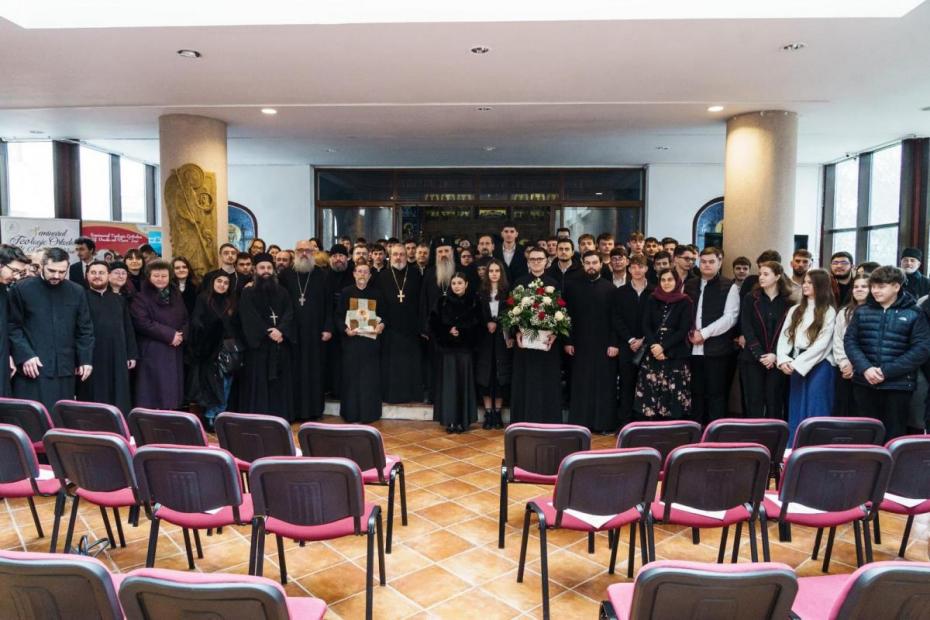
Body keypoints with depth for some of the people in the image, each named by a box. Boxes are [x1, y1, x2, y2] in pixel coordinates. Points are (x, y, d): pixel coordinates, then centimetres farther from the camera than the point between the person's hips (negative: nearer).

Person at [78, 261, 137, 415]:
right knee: (93, 400, 3)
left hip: (117, 359, 4)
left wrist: (132, 355, 8)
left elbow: (128, 329, 14)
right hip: (91, 358, -3)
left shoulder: (119, 300, 14)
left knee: (118, 400, 6)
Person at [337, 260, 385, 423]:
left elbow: (383, 315, 8)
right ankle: (351, 413, 12)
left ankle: (368, 413, 10)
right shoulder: (346, 292, 2)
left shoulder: (376, 293, 6)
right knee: (351, 377, 3)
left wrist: (382, 325, -14)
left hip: (371, 339, 1)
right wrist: (345, 329, -17)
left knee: (369, 377, 2)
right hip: (351, 339, -1)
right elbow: (339, 316, 1)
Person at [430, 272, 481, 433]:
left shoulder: (473, 303, 3)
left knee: (463, 382, 1)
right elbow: (434, 324, 2)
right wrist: (448, 331, -12)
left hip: (464, 348, 0)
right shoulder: (443, 302, 3)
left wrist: (460, 331, -11)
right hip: (446, 348, 0)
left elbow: (477, 326, 1)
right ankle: (449, 420, 5)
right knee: (448, 382, -1)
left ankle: (463, 420, 8)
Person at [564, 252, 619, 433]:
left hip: (604, 344, 0)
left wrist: (614, 343, -7)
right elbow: (567, 316, 3)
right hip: (580, 344, 1)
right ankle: (580, 423, 14)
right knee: (581, 385, 6)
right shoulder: (573, 286, 4)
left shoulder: (610, 288, 2)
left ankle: (605, 423, 12)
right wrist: (568, 341, -3)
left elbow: (615, 318, 0)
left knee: (604, 384, 4)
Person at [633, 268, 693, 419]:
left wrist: (663, 347, -13)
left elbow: (684, 330, -6)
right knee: (650, 393, -2)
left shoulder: (685, 302, 1)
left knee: (673, 396, -6)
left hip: (675, 356, -2)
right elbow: (645, 325, 4)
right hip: (652, 354, 2)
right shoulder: (652, 300, 10)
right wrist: (653, 346, -11)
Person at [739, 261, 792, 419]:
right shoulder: (750, 299, 3)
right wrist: (759, 355, -13)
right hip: (752, 359, 0)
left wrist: (775, 355, -13)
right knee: (754, 402, 2)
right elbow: (746, 329, -4)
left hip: (776, 360, 0)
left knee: (775, 402, 4)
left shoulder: (788, 302, 4)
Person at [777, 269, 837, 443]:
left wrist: (797, 363, -15)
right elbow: (784, 336, 5)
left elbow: (822, 344, -12)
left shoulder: (828, 312, -3)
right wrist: (783, 359, -12)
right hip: (796, 366, 5)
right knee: (796, 412, 10)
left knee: (815, 412, -1)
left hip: (818, 366, -5)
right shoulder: (795, 310, 12)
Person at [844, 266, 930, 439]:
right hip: (864, 384, 3)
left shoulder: (914, 314, -1)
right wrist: (865, 368, -13)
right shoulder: (862, 311, 8)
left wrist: (886, 371, -15)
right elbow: (849, 341, 3)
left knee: (892, 437, 5)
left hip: (898, 385, -2)